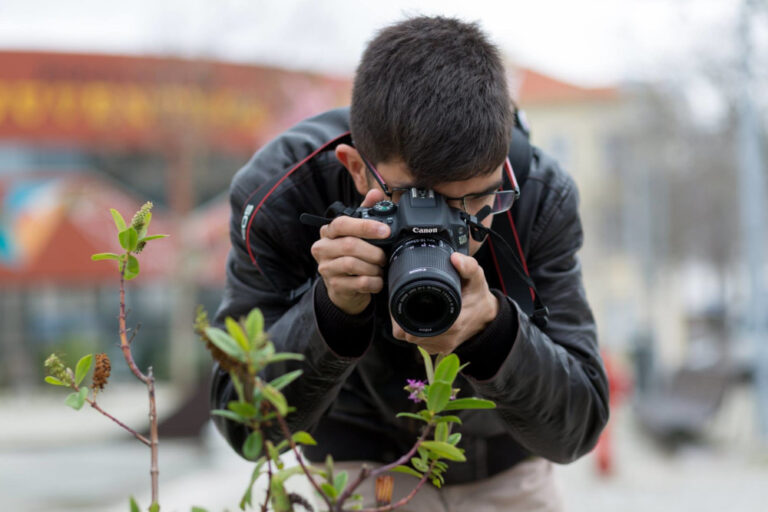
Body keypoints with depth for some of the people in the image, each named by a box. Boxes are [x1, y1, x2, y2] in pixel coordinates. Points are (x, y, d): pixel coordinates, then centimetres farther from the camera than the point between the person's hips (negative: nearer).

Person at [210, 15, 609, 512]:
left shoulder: (542, 195, -23)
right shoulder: (278, 195, -26)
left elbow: (576, 430, -22)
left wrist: (493, 328, -42)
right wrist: (333, 308, -41)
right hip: (368, 468, -2)